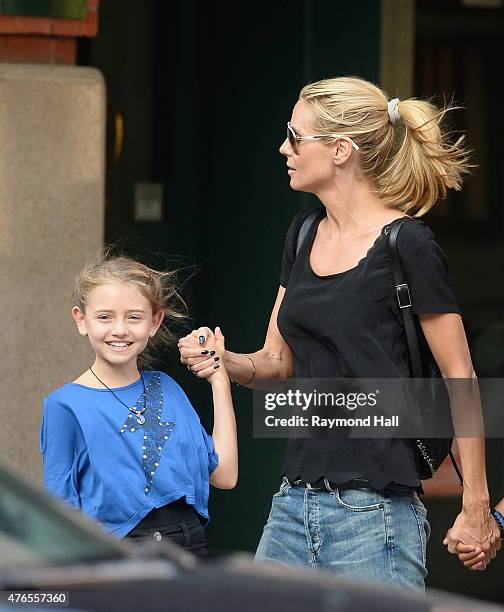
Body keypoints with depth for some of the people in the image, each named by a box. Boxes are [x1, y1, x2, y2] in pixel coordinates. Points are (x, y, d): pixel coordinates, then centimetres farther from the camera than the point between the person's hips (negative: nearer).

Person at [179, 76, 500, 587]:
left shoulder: (408, 246, -11)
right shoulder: (304, 234, 12)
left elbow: (459, 380, -8)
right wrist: (223, 360, -5)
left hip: (373, 511, -7)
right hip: (295, 503, 7)